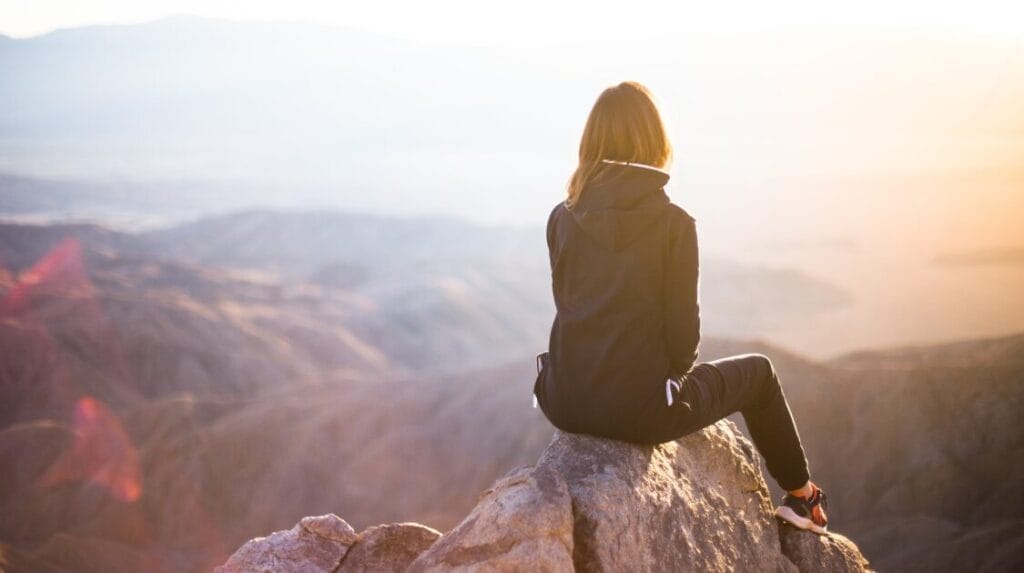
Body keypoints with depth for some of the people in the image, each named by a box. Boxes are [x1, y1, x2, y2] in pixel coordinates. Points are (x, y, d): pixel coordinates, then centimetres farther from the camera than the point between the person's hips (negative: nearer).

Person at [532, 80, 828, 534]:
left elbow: (571, 307, 9)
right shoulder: (673, 223, -12)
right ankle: (802, 497, 39)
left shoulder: (562, 219, 0)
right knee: (757, 371, 24)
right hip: (639, 409, -4)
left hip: (567, 403, 4)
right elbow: (682, 327, -9)